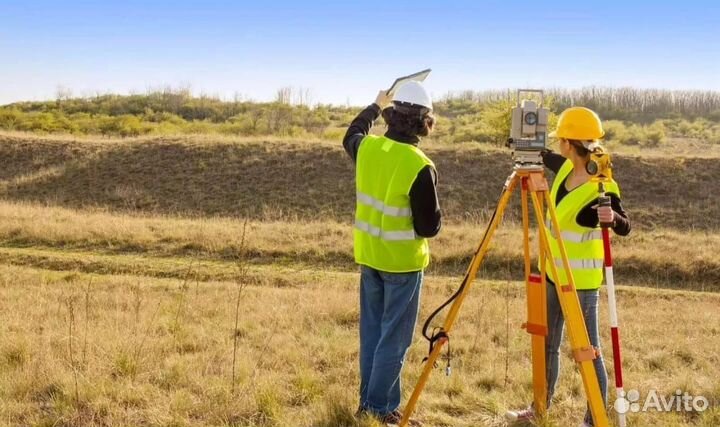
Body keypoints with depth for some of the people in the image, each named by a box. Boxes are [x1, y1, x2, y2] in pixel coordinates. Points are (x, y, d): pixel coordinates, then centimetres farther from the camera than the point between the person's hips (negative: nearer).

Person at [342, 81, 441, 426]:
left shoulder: (367, 147, -4)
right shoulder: (420, 167, -21)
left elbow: (350, 135, 23)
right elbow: (429, 227, -17)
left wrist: (375, 107, 35)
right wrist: (434, 210, 4)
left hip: (369, 255, 6)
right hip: (403, 261, -6)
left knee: (372, 332, 16)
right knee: (393, 339, 4)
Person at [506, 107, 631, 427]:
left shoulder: (601, 188, -22)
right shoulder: (566, 168, 1)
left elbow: (624, 228, -20)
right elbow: (542, 156, 20)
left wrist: (612, 218, -42)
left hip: (581, 281, -9)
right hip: (553, 273, 9)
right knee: (547, 344, 19)